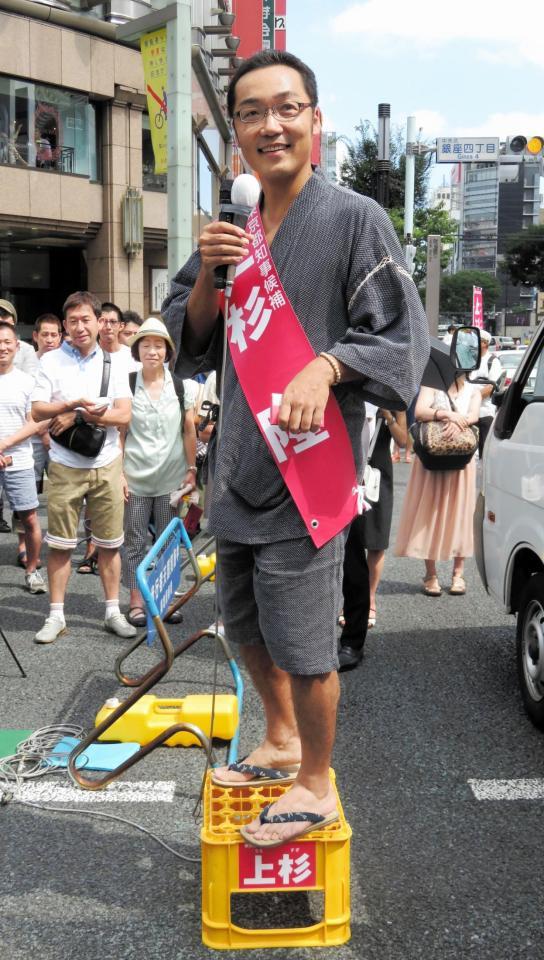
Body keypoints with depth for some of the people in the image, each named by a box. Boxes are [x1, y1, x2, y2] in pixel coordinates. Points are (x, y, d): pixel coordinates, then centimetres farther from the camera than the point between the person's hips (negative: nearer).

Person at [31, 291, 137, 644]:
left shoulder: (113, 364, 5)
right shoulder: (51, 361, 1)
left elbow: (124, 415, -4)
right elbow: (37, 411, -7)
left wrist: (78, 415, -15)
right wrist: (75, 404, -23)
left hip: (107, 465, 2)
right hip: (65, 466, -1)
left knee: (110, 544, 7)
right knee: (60, 543, 4)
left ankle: (113, 612, 18)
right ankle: (56, 616, 13)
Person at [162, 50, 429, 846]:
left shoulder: (356, 221, -8)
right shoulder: (233, 233, 10)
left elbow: (401, 338, -9)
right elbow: (190, 346, 11)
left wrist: (325, 367, -26)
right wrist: (206, 279, -8)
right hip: (239, 467, 7)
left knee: (301, 644, 0)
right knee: (246, 623, 21)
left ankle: (315, 784, 24)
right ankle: (281, 742, 44)